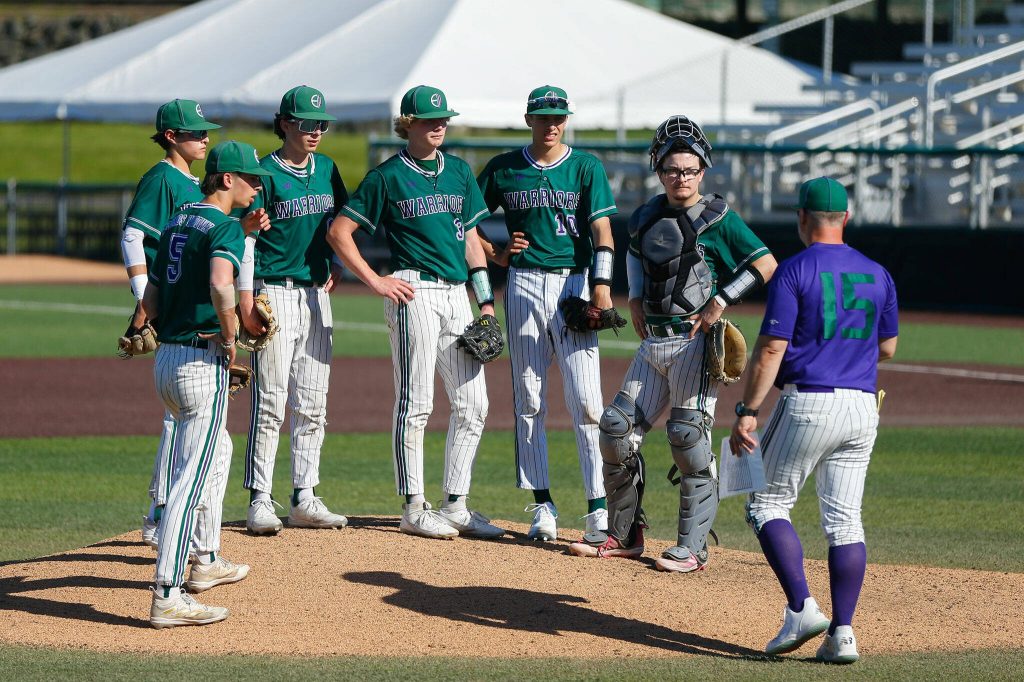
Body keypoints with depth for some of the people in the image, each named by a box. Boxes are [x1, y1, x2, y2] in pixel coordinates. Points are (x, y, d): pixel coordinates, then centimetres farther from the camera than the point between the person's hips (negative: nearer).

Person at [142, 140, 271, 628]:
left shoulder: (177, 224, 14)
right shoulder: (226, 227, -12)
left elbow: (150, 305, 16)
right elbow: (221, 283, -32)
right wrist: (229, 335, -17)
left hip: (164, 360, 9)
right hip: (202, 363, -9)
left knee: (217, 450, 30)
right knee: (193, 479, -10)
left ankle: (206, 562, 39)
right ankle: (167, 598, -15)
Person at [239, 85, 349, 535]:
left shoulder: (327, 169, 10)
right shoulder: (265, 173, -8)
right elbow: (245, 238, -12)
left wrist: (336, 266, 11)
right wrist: (246, 301, -19)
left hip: (317, 293, 6)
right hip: (275, 291, -6)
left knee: (312, 405, 7)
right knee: (270, 403, -7)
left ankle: (305, 499, 13)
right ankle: (259, 500, -3)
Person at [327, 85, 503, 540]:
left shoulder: (459, 171, 15)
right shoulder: (388, 176, -1)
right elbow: (339, 232, -2)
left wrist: (485, 300, 12)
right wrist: (375, 281, -9)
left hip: (456, 294, 6)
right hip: (414, 292, -6)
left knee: (473, 404, 5)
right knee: (415, 404, -5)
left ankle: (456, 506, 13)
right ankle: (414, 509, 0)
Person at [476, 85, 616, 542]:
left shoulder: (586, 167, 4)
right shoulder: (504, 169, 8)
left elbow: (602, 230, -3)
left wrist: (602, 285, -15)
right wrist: (494, 254, 3)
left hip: (574, 285, -2)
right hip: (524, 285, 2)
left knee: (586, 399, -8)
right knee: (529, 400, 3)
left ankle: (598, 507, -7)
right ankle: (542, 506, 8)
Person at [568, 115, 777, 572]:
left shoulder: (717, 219, -6)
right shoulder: (647, 218, 12)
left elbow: (767, 265, -9)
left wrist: (721, 300, -15)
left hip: (695, 342, -7)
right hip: (653, 343, 7)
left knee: (688, 438, -10)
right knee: (617, 431, 3)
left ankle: (693, 547, -4)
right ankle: (624, 535, 16)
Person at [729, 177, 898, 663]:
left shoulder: (794, 272, -8)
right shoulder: (877, 274, 9)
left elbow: (770, 350, -13)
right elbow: (887, 349, 17)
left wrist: (746, 412, -11)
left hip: (807, 403, -5)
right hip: (862, 408, 5)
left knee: (767, 505, 8)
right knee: (844, 519, 7)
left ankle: (802, 610, -8)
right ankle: (842, 634, 1)